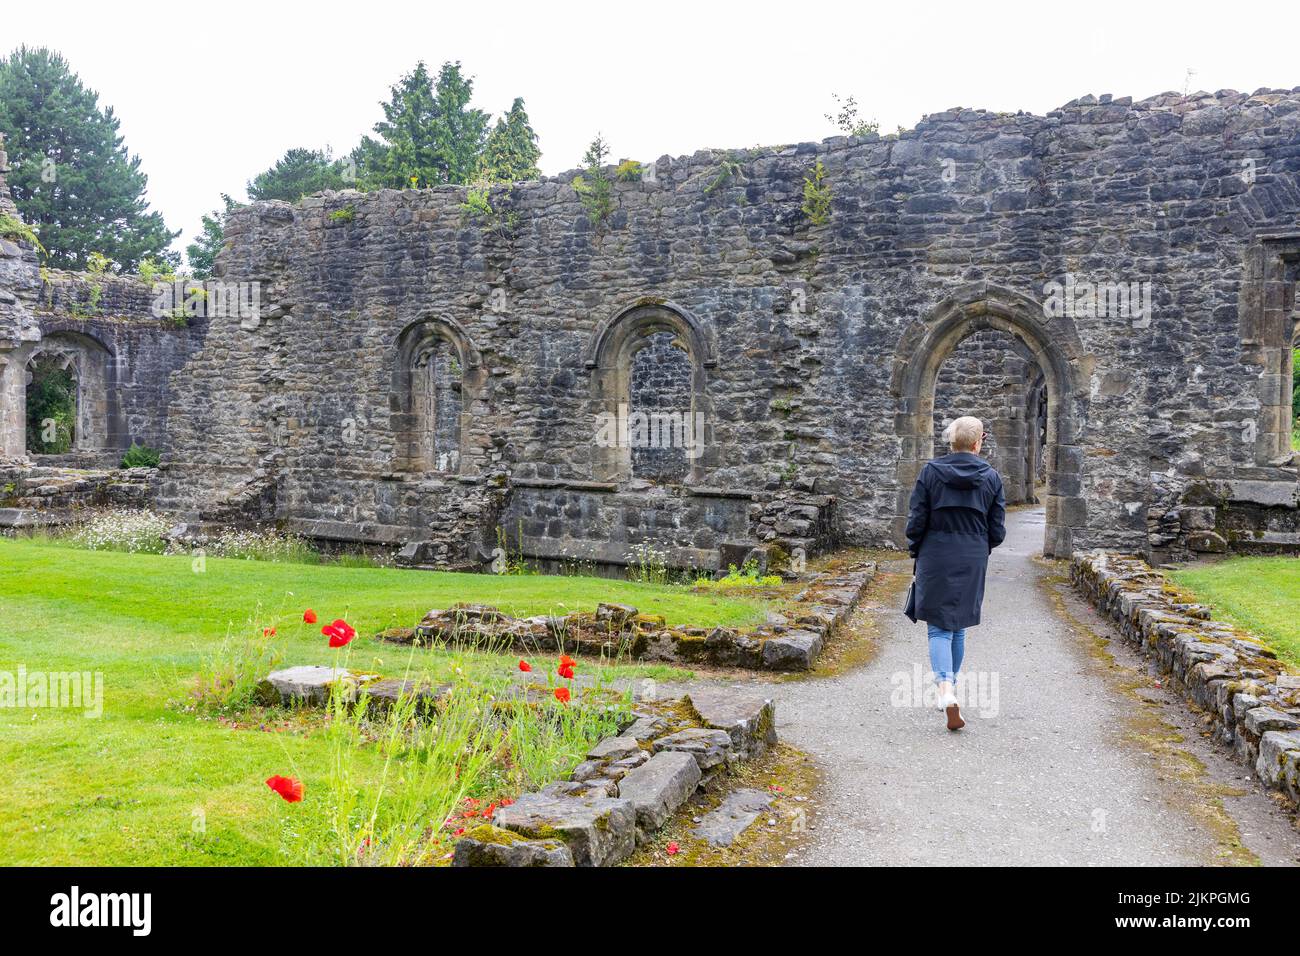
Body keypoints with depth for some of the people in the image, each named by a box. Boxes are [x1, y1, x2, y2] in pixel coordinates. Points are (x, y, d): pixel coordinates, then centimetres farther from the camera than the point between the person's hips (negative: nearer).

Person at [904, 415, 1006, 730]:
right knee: (959, 626, 17)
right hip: (972, 561, 2)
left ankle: (946, 690, -20)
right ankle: (950, 686, 29)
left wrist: (916, 554, 10)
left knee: (939, 627, -1)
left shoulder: (930, 472, -6)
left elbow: (916, 521, -6)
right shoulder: (991, 477, -2)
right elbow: (997, 531, 0)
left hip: (934, 558, -2)